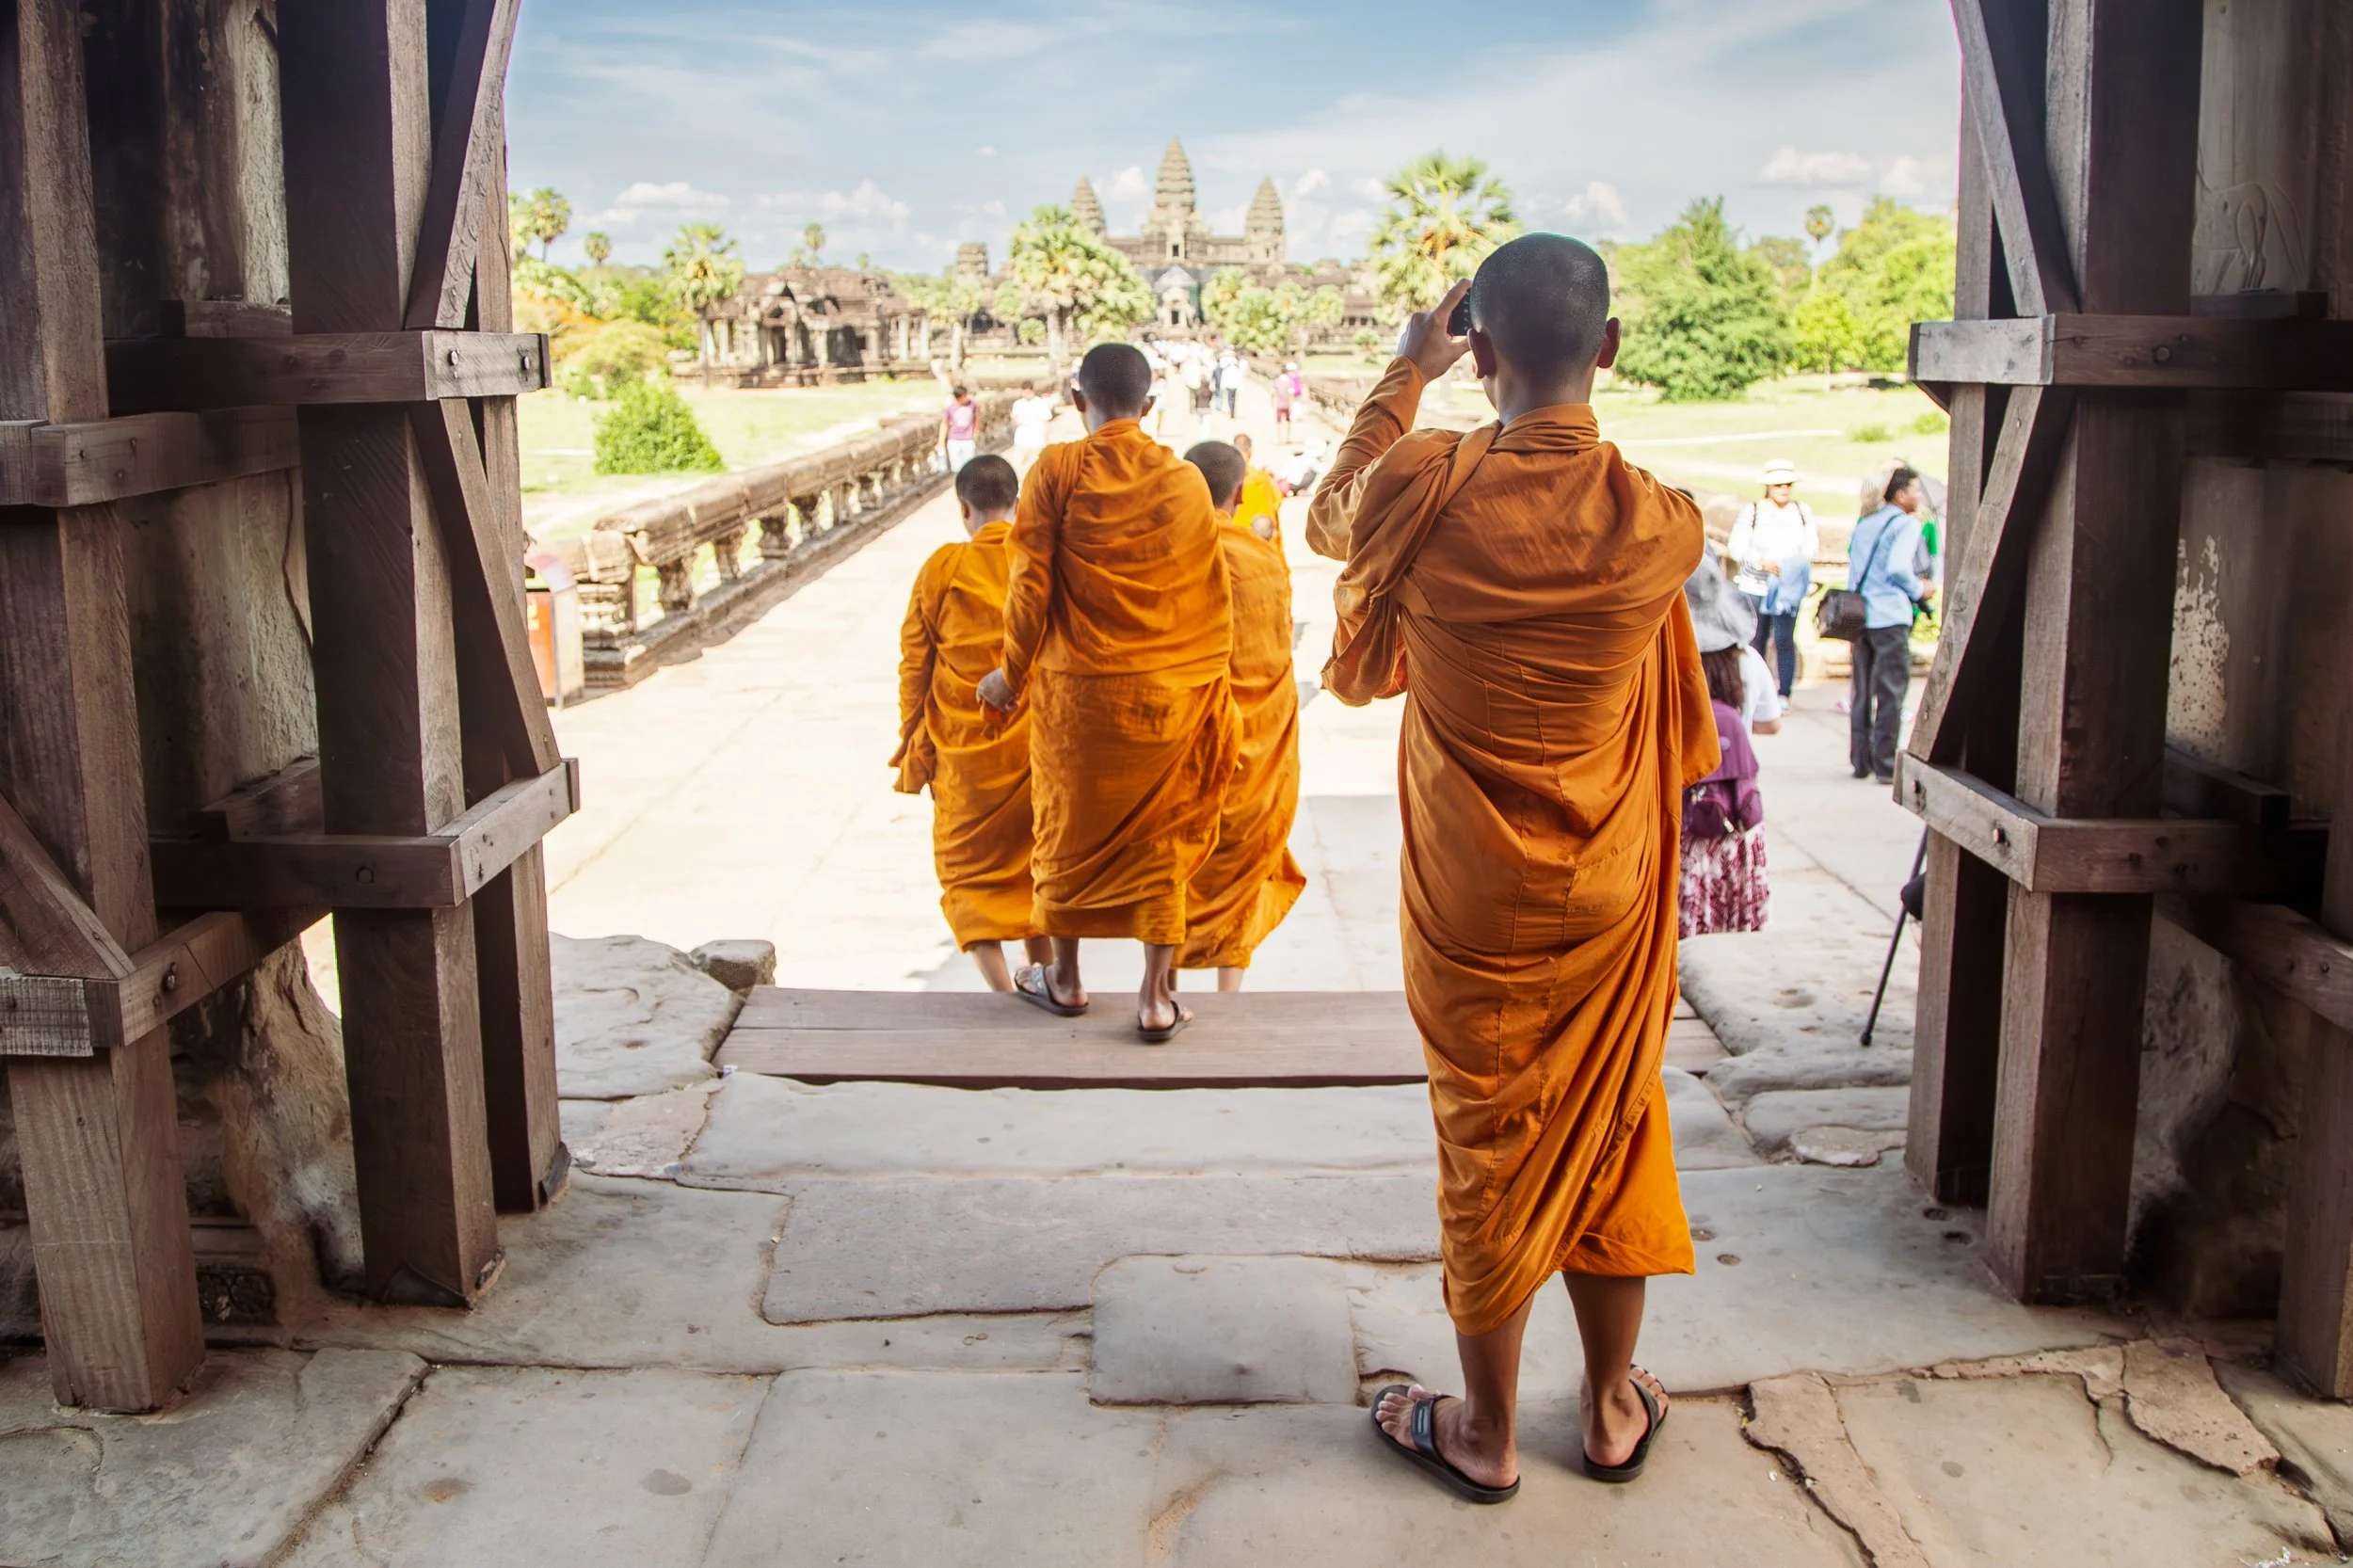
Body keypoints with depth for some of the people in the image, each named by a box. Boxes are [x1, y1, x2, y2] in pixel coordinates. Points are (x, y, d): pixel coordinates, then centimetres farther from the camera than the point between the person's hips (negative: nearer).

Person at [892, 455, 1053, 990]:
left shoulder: (943, 569, -8)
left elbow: (914, 665, -3)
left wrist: (915, 748, 7)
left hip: (965, 749, -2)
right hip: (1041, 745, 2)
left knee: (970, 870, 10)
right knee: (1035, 864, 19)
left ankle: (1002, 992, -2)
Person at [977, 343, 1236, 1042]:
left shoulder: (1058, 471, -9)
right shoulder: (1186, 481, -2)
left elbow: (1031, 586, -10)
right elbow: (1214, 599, 3)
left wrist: (1012, 674, 4)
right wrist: (1209, 688, 14)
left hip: (1079, 689, -1)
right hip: (1171, 694, 2)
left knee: (1070, 825, 16)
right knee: (1163, 838, 11)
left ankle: (1064, 977, 29)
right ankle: (1157, 996, 12)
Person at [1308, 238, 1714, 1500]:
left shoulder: (1425, 493, -17)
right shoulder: (1661, 525, -13)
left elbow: (1331, 513, 8)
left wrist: (1405, 374, 19)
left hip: (1471, 899, -1)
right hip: (1612, 895, 1)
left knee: (1488, 1141, 10)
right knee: (1612, 1127, 17)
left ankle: (1486, 1433, 25)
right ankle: (1613, 1407, 33)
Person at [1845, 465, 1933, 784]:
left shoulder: (1864, 525, 17)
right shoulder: (1907, 524, -5)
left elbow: (1853, 574, 15)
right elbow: (1897, 567, -17)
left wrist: (1852, 624, 18)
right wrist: (1919, 590, -1)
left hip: (1860, 615, 7)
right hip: (1890, 617, -7)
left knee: (1861, 691, 12)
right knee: (1891, 692, -3)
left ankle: (1861, 761, 15)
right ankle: (1886, 766, -3)